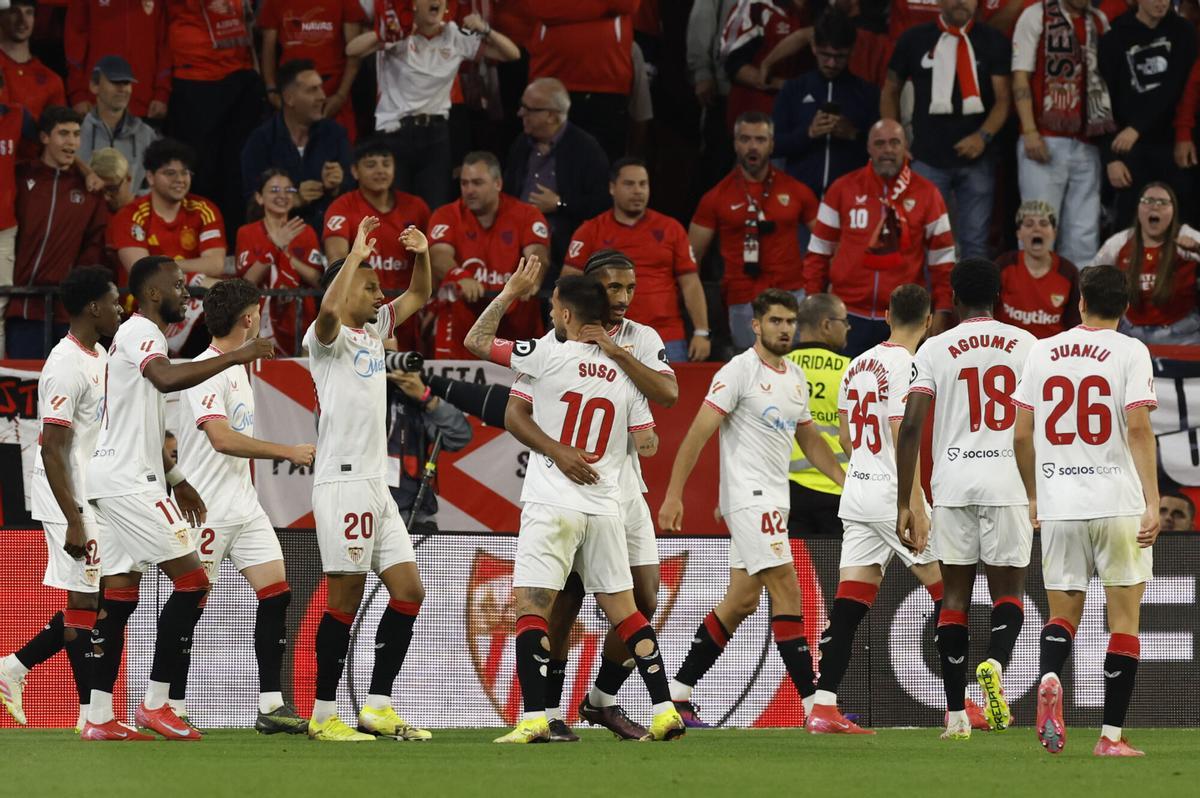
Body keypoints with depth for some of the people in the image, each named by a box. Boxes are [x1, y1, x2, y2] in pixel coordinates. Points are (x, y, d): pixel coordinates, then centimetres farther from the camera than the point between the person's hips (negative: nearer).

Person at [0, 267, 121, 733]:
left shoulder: (98, 357, 13)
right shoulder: (67, 367, -18)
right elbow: (51, 450, -22)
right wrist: (74, 520, -25)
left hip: (94, 499, 10)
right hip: (72, 503, -10)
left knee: (92, 602, 11)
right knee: (85, 600, -5)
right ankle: (92, 712, 1)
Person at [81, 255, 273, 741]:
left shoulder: (142, 336, 21)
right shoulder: (139, 333, -11)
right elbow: (167, 378, -34)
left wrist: (175, 480, 29)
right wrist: (235, 358, -32)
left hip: (114, 479, 11)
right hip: (129, 481, -11)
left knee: (119, 595, 8)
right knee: (191, 580, -10)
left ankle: (99, 718, 5)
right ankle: (155, 703, -10)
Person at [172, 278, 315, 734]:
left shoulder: (237, 367, 15)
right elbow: (221, 438, -26)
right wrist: (288, 452, -25)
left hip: (243, 506, 9)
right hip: (207, 510, -9)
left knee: (276, 593, 0)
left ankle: (270, 705, 1)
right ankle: (172, 708, 3)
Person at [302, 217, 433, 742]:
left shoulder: (374, 330, 17)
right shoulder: (327, 338, -7)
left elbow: (418, 296, 26)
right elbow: (328, 310, -31)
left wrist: (423, 255, 6)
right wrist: (355, 256, -25)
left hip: (376, 483, 9)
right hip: (342, 480, -9)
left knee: (408, 591, 5)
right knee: (346, 597, -7)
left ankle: (378, 708, 8)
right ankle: (324, 715, -2)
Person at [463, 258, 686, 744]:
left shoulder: (549, 355, -8)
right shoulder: (624, 373, 6)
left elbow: (476, 341, -2)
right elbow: (647, 444, 8)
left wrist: (510, 292, 8)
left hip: (552, 502, -5)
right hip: (606, 505, 5)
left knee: (530, 605, -5)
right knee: (623, 608, 12)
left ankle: (535, 718, -17)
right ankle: (665, 710, 8)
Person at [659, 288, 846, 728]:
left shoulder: (795, 377, 15)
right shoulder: (740, 371, -10)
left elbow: (810, 441, 26)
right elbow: (698, 433, -13)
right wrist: (673, 495, -18)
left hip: (774, 499, 9)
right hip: (749, 496, -9)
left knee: (742, 601, 10)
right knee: (787, 592, -13)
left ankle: (678, 693, 17)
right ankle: (815, 705, -15)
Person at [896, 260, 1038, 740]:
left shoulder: (935, 349, 2)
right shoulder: (1026, 345, 5)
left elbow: (911, 426, -4)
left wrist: (905, 503, 0)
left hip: (953, 484, 0)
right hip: (1009, 483, 0)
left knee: (955, 596, 8)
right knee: (1008, 591, 9)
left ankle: (956, 714, 5)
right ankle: (996, 662, -22)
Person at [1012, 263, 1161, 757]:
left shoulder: (1043, 352, 8)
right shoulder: (1129, 352, -3)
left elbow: (1021, 436, 9)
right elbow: (1138, 427, -13)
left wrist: (1034, 498, 23)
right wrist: (1152, 503, -14)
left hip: (1058, 508, 3)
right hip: (1119, 503, -3)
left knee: (1063, 612, 12)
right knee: (1124, 618, 5)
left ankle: (1050, 679, -21)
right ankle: (1112, 735, 2)